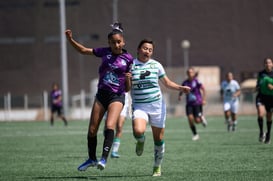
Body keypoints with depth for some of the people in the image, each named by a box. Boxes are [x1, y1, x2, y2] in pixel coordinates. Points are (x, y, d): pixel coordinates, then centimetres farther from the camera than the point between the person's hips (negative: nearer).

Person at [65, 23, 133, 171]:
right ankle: (92, 158, 26)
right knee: (92, 130, 7)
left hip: (117, 96, -4)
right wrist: (70, 40, 1)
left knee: (109, 126, -26)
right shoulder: (105, 52, 4)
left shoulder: (128, 59, -2)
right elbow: (83, 50, 14)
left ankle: (104, 158, -26)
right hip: (101, 94, 4)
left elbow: (128, 89, 2)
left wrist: (128, 79, -19)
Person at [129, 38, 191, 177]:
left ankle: (157, 167, 24)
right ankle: (141, 141, 10)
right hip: (139, 106, -2)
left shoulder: (156, 65, 4)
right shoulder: (131, 65, 0)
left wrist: (180, 88, -3)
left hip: (157, 105, 2)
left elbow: (167, 83, 14)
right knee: (138, 131, -28)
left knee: (158, 139, 4)